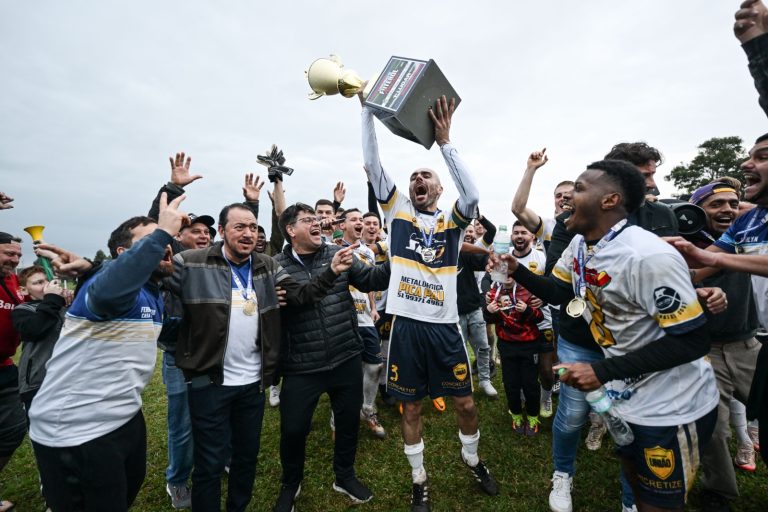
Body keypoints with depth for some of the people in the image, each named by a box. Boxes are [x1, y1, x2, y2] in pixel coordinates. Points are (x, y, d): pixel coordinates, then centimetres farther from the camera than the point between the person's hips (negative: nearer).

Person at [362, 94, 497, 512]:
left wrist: (445, 141, -20)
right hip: (406, 325, 0)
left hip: (445, 326, 0)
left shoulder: (452, 221, 3)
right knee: (411, 408, 13)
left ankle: (472, 459, 45)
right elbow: (372, 165, -2)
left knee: (465, 403, 14)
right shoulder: (398, 211, 5)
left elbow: (472, 196, -18)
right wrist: (368, 108, -5)